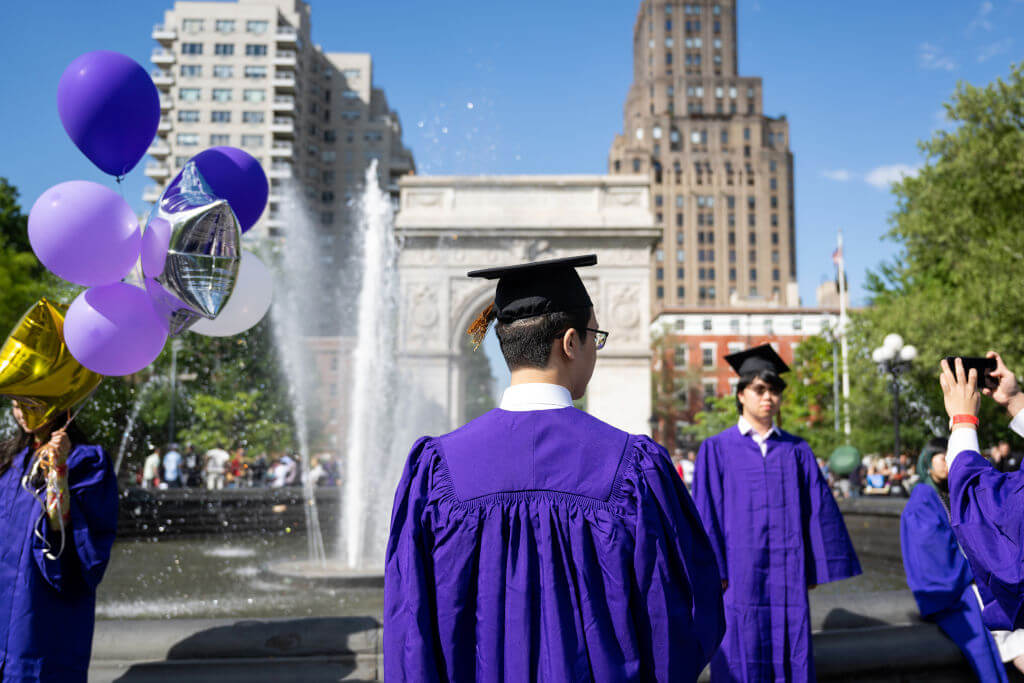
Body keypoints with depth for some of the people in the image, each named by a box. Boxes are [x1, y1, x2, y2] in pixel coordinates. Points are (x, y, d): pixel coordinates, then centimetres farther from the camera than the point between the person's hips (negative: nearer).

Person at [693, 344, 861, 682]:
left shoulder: (797, 451, 9)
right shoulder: (717, 449, 2)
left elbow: (820, 511, 9)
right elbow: (706, 515, -2)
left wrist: (816, 567, 3)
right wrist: (713, 572, -9)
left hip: (788, 575, 2)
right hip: (739, 574, -2)